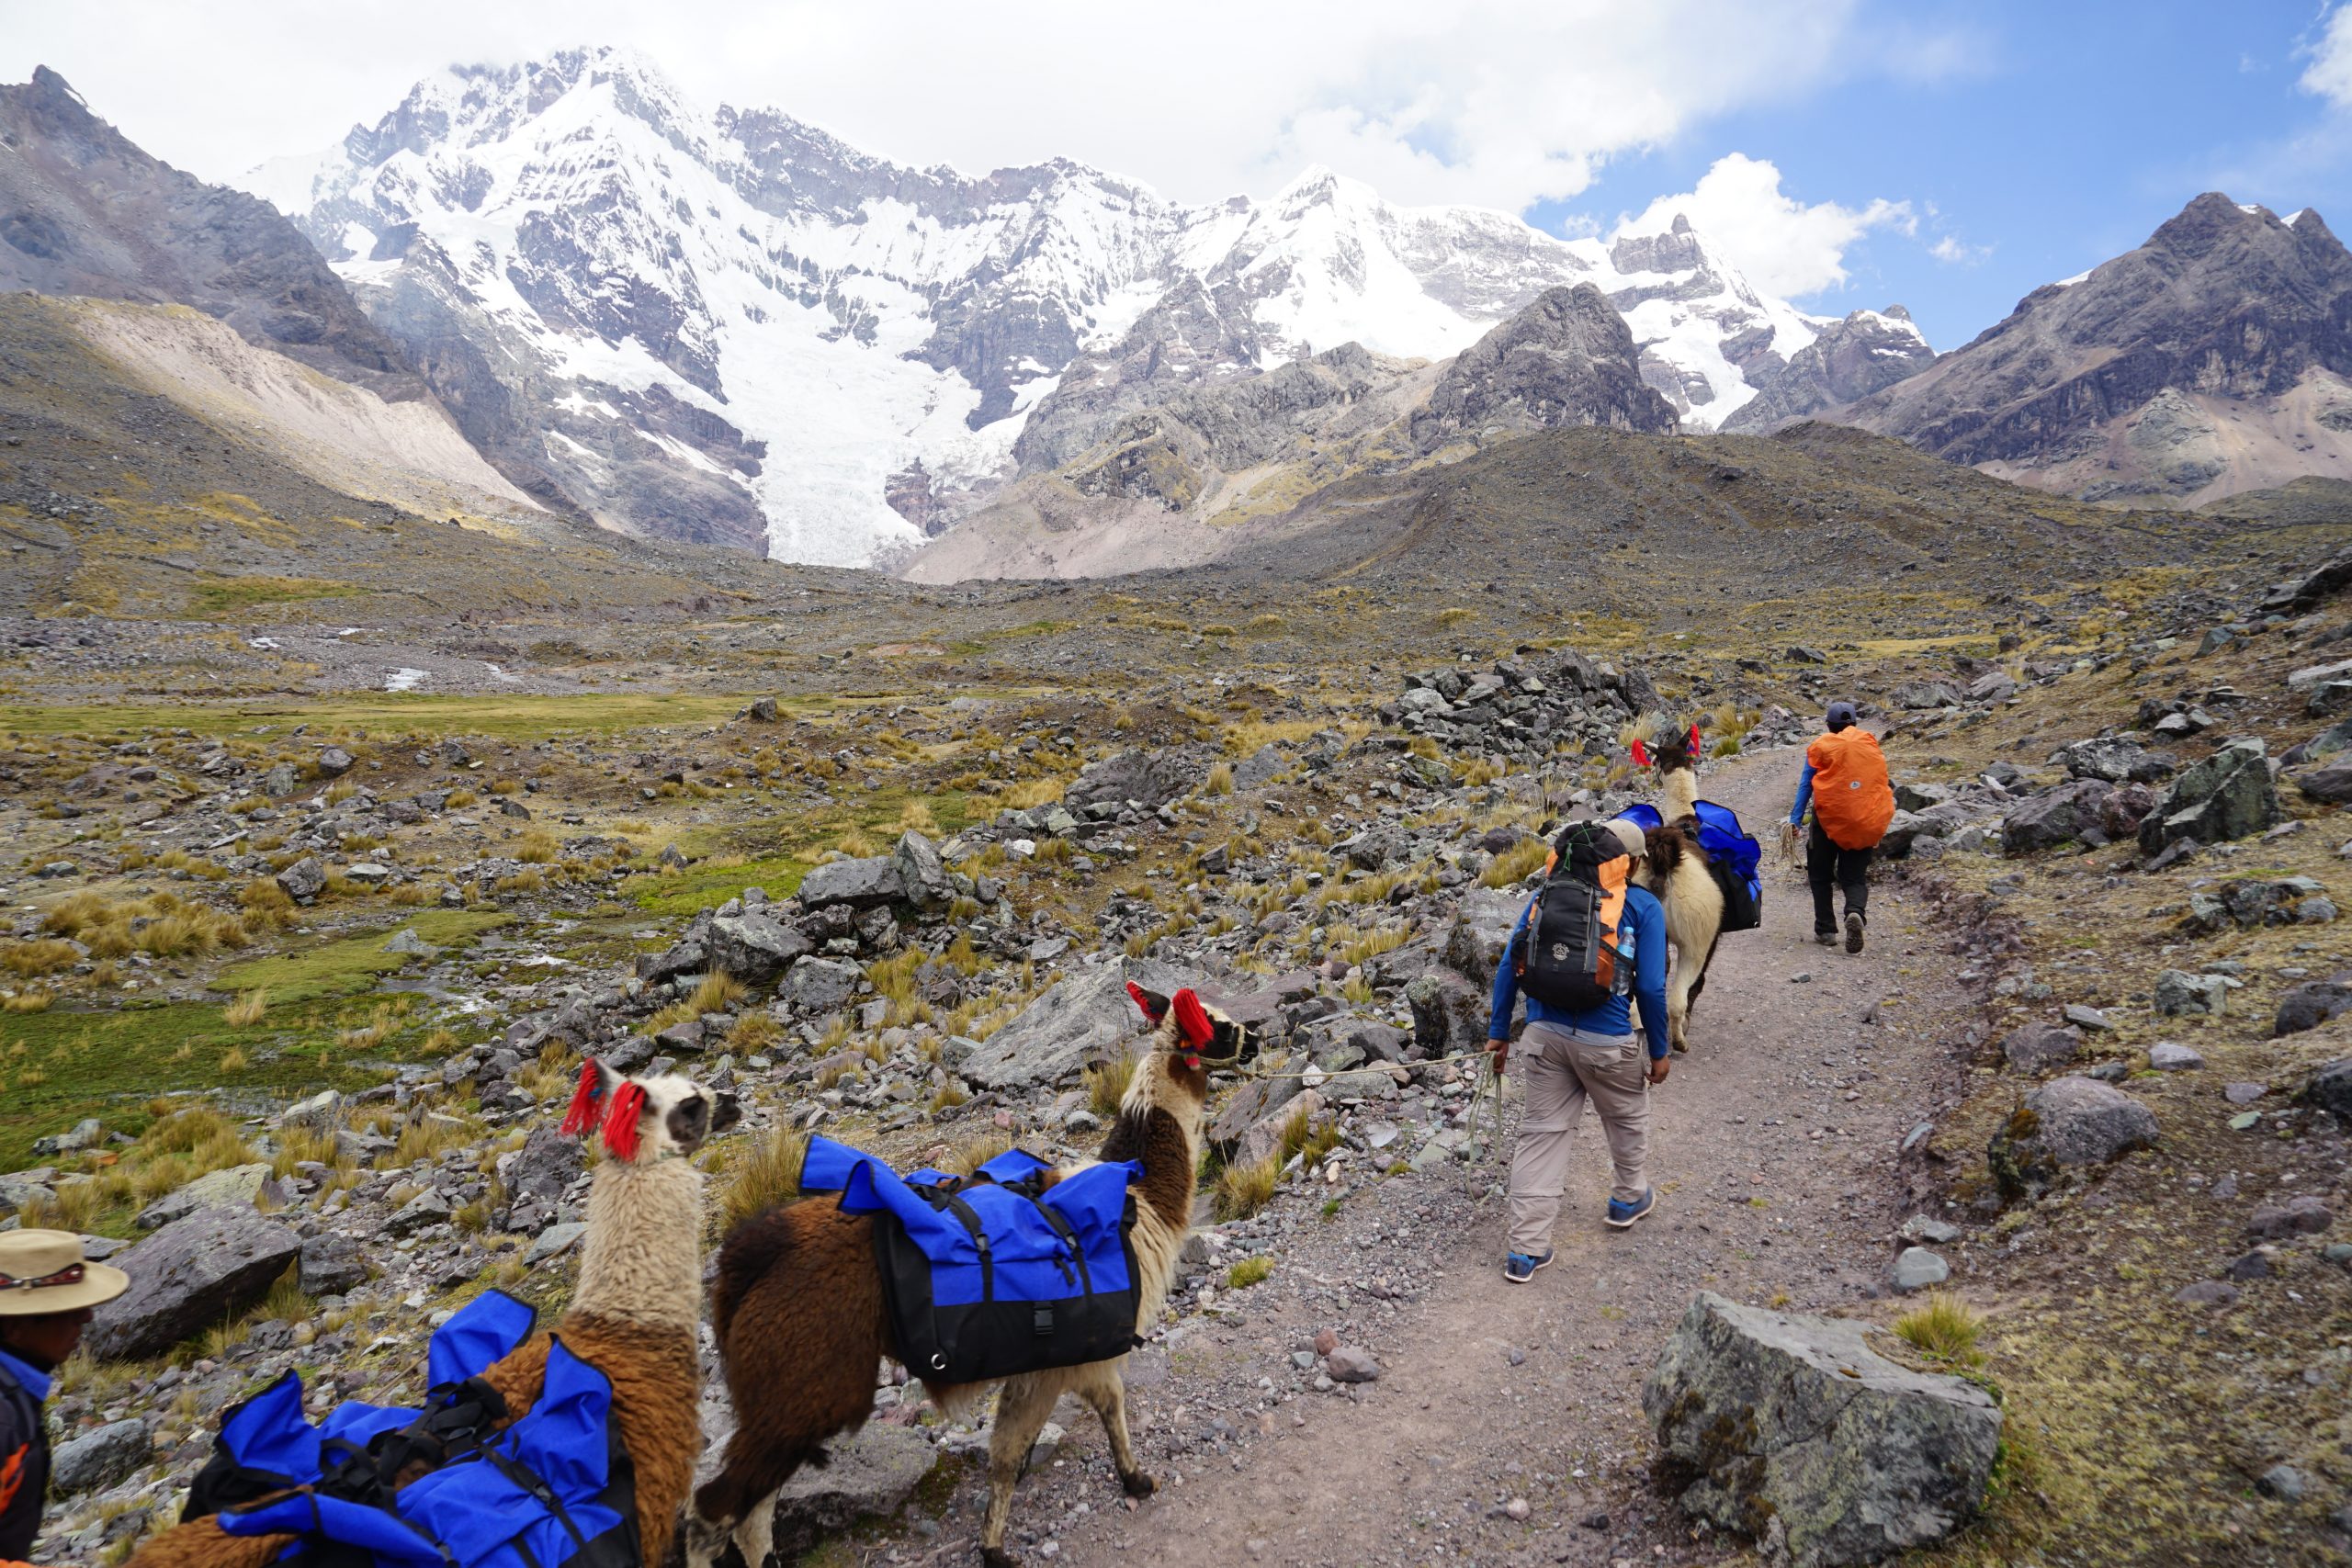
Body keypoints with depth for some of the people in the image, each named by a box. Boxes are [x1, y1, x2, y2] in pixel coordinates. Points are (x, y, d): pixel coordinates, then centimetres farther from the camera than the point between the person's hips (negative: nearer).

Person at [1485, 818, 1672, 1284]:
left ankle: (1525, 1248, 9)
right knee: (1628, 1118, 26)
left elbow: (1509, 964, 5)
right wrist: (1659, 1051, 6)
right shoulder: (1644, 906, -1)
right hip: (1607, 1040, -2)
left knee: (1541, 1132, 9)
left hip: (1544, 1033, 3)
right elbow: (1651, 987, -5)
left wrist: (1498, 1032, 11)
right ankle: (1629, 1197, 49)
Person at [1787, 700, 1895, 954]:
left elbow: (1805, 785, -3)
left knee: (1820, 875, 13)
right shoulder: (1870, 743, 8)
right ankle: (1856, 912, -23)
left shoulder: (1821, 746, 1)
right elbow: (1880, 781, 12)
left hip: (1829, 818, -2)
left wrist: (1795, 819, -3)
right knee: (1854, 877, 7)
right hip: (1865, 822, 2)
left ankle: (1825, 929, 8)